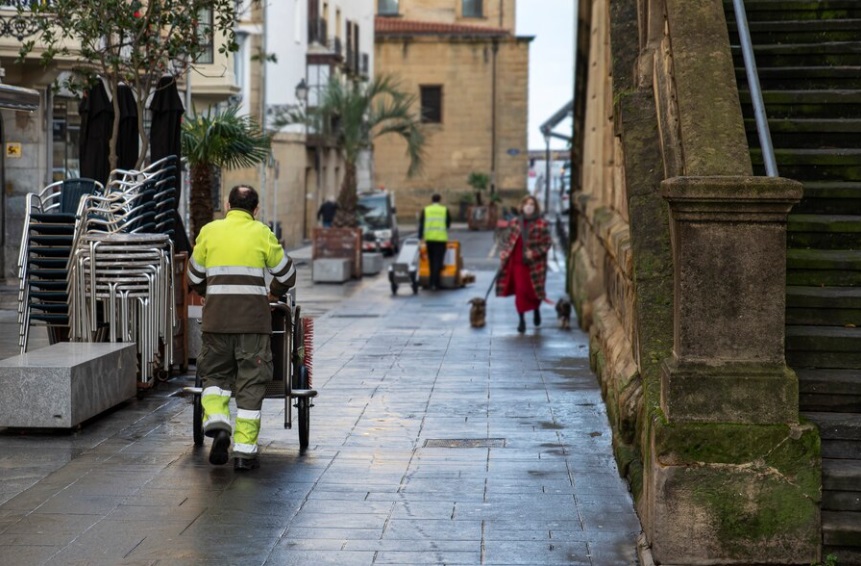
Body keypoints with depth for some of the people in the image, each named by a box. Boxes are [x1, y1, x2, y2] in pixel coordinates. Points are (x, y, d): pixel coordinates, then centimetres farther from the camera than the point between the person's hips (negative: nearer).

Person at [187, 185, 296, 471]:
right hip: (253, 316, -1)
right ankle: (244, 450, 1)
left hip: (216, 316, 1)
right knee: (251, 381, 3)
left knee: (214, 372, 17)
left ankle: (216, 419, -9)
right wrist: (273, 294, 31)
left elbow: (195, 276, 16)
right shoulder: (262, 233, 4)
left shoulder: (209, 231, 8)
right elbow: (286, 273, 11)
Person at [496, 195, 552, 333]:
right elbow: (509, 240, 14)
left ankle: (536, 310, 42)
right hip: (518, 262, 1)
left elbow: (547, 244, -4)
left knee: (533, 291, 10)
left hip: (534, 264, -1)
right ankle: (521, 320, 3)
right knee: (520, 291, -6)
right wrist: (504, 251, -3)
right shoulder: (515, 223, 5)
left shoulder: (541, 224, -4)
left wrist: (534, 253, -18)